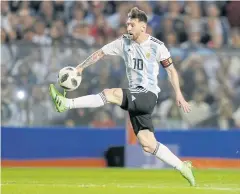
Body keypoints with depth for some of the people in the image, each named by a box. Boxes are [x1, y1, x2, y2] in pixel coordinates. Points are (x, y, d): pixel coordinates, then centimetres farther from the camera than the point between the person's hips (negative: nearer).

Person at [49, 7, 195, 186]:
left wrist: (179, 94, 0)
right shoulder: (124, 42, 7)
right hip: (134, 97, 6)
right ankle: (183, 168, 9)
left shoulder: (157, 46, -4)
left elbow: (171, 69, 4)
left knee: (110, 94, -29)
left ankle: (67, 104, -29)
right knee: (149, 145, -2)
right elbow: (100, 53, 14)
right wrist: (80, 67, 6)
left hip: (148, 95, -6)